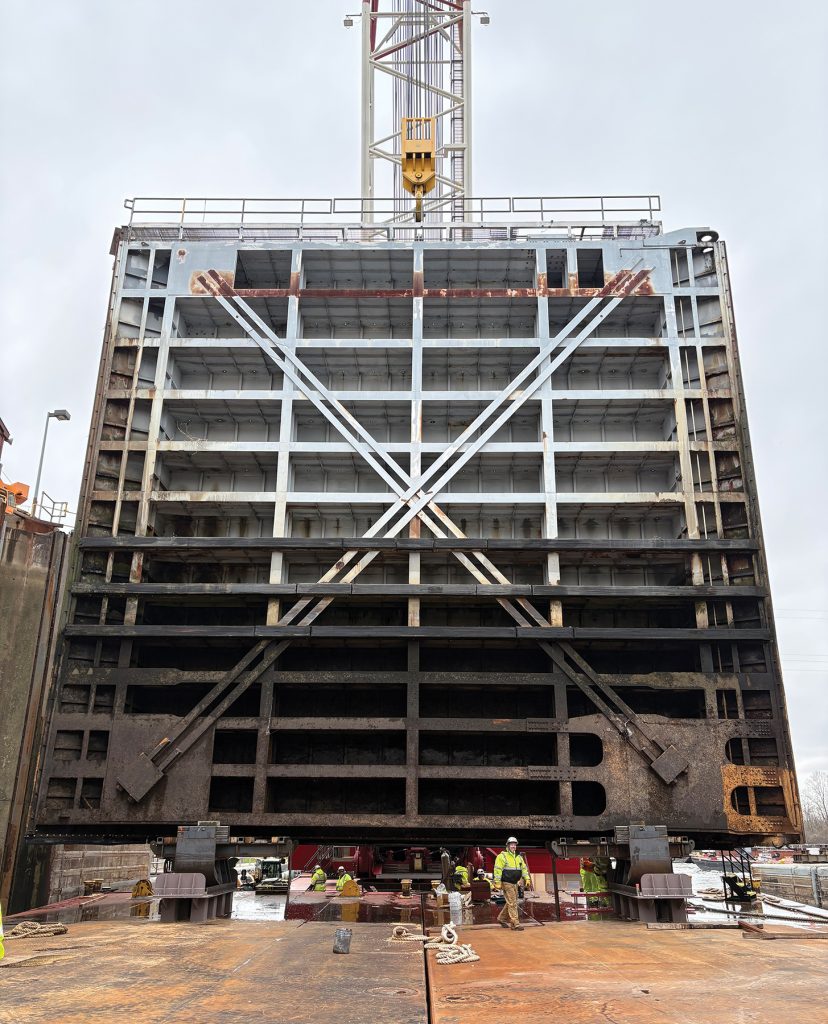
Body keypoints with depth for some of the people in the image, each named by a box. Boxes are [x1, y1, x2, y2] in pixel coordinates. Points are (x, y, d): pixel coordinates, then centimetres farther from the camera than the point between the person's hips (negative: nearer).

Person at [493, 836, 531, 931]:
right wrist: (497, 882, -17)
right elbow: (497, 870, -13)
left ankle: (501, 918, 31)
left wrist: (527, 879, 5)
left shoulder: (518, 857, 13)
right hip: (507, 883, -8)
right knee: (512, 903, -9)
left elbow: (524, 868, 16)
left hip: (514, 883, 8)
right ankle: (515, 924, -7)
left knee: (510, 903, 15)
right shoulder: (502, 856, -9)